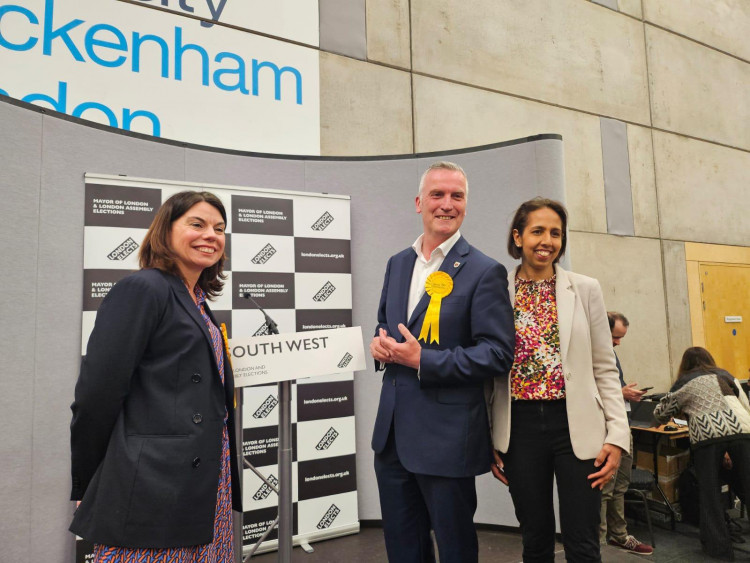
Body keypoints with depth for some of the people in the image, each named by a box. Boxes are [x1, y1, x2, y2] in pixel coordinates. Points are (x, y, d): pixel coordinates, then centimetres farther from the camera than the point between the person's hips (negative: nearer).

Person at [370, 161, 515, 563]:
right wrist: (380, 344, -4)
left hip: (447, 437, -6)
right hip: (392, 432, 6)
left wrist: (422, 360, -21)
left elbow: (498, 354, -16)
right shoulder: (397, 264, 8)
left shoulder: (484, 271, -11)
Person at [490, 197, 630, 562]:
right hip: (520, 427, 1)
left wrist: (617, 434, -3)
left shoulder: (586, 289, 2)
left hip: (576, 425, 0)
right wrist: (488, 440, 4)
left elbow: (605, 369, 4)